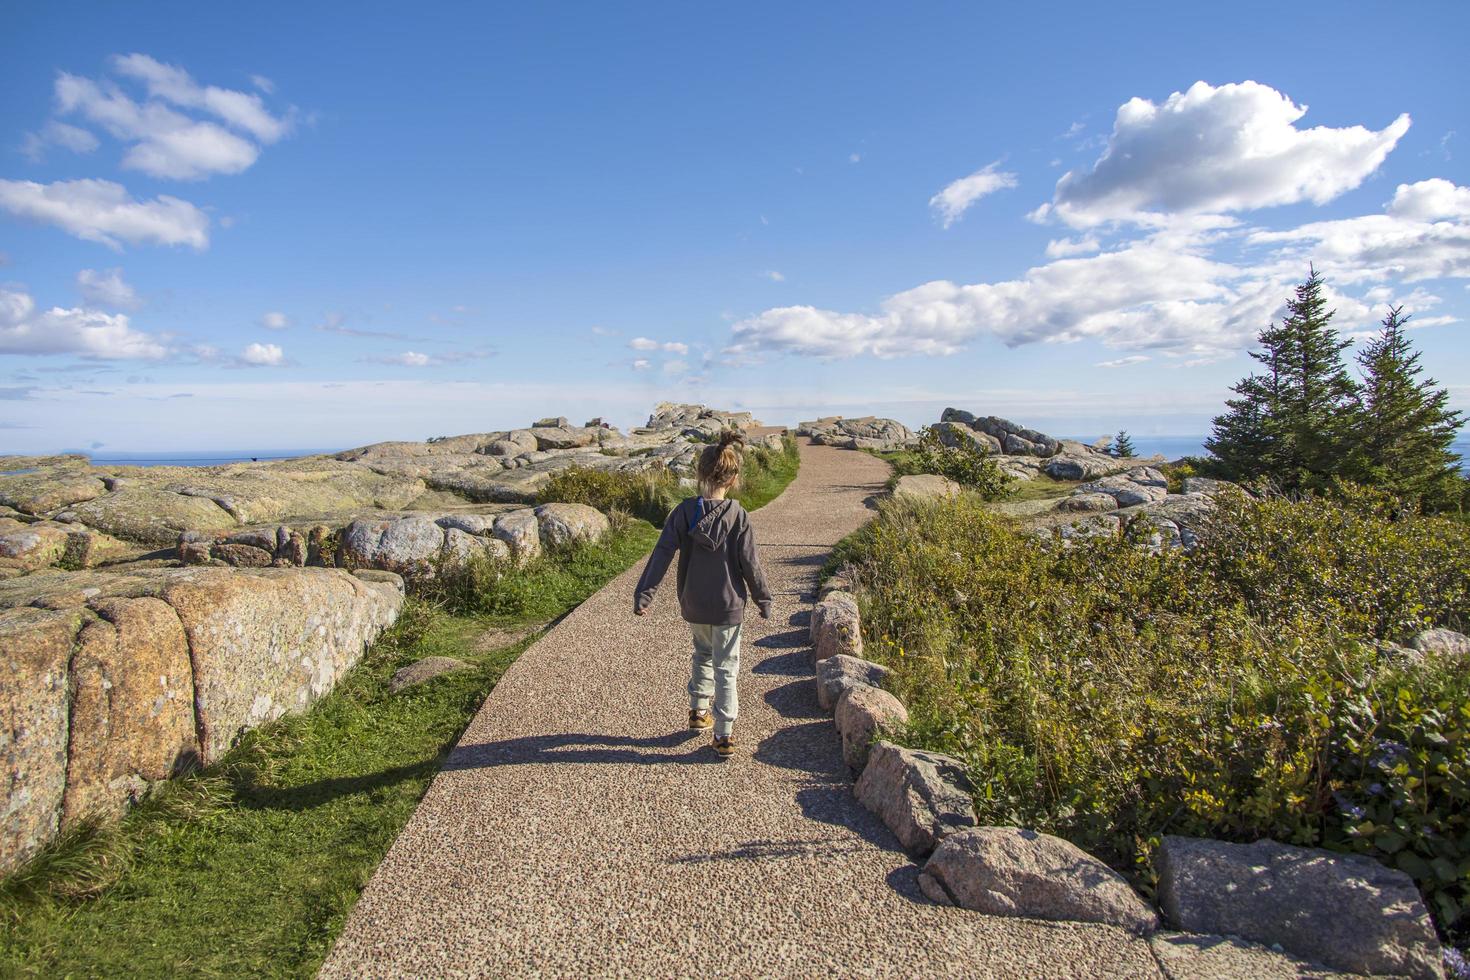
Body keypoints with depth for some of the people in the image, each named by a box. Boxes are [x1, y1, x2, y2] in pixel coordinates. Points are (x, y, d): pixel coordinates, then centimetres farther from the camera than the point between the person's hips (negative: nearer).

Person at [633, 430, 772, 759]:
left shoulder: (684, 512, -11)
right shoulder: (739, 516, -15)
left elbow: (662, 554, -13)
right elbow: (750, 565, -11)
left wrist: (644, 593, -8)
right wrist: (764, 600, 2)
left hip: (693, 605, 2)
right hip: (728, 606, -2)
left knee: (703, 654, 29)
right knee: (727, 668, 10)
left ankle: (698, 710, 38)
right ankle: (724, 736, 15)